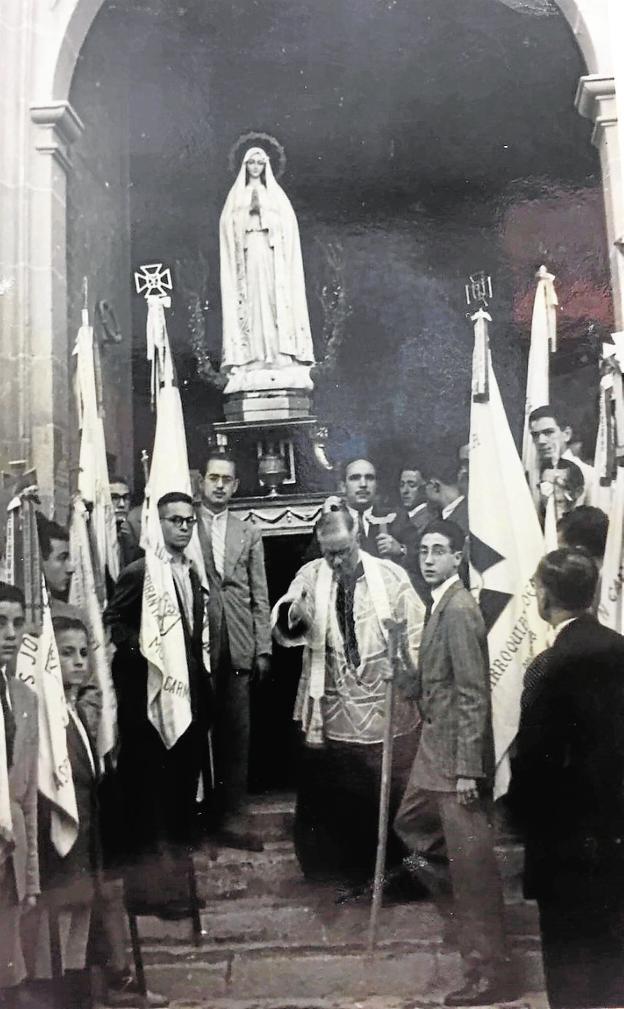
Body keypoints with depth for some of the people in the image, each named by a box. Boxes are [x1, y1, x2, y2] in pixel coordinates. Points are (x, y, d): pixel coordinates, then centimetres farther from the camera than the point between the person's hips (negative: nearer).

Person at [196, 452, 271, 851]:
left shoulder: (249, 535, 15)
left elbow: (260, 597, 13)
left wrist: (263, 649, 6)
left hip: (237, 648, 3)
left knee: (237, 733, 2)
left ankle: (233, 816, 9)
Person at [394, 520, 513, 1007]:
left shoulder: (460, 609, -19)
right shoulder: (441, 605, 9)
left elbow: (474, 695, -21)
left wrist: (467, 769, -22)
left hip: (457, 752, -10)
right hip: (435, 745, 10)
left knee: (471, 859, -1)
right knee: (412, 824, 24)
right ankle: (461, 912, 38)